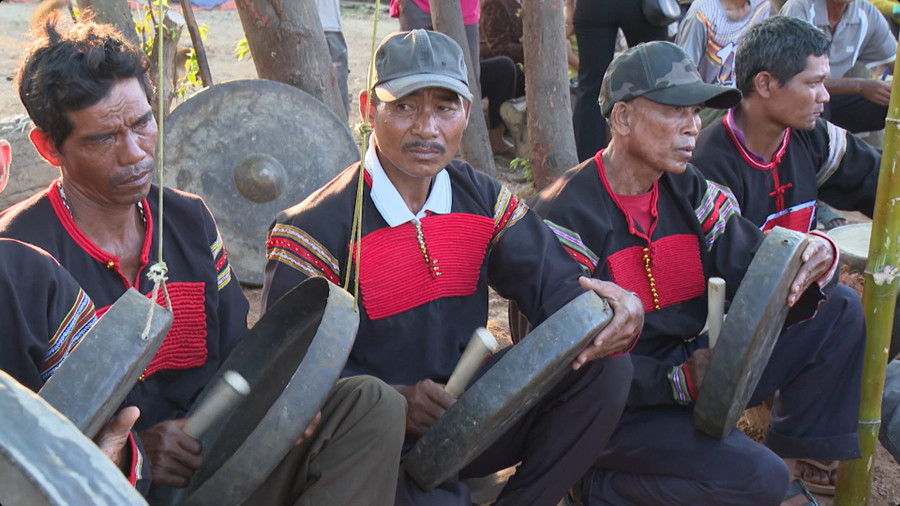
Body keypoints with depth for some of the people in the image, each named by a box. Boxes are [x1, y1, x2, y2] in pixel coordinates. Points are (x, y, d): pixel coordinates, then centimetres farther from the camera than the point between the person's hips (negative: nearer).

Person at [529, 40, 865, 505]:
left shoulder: (690, 192, 4)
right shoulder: (567, 215, -17)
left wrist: (812, 263, -25)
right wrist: (677, 381, -29)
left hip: (694, 369, 8)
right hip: (620, 406, -7)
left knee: (840, 316, 2)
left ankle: (788, 461, 8)